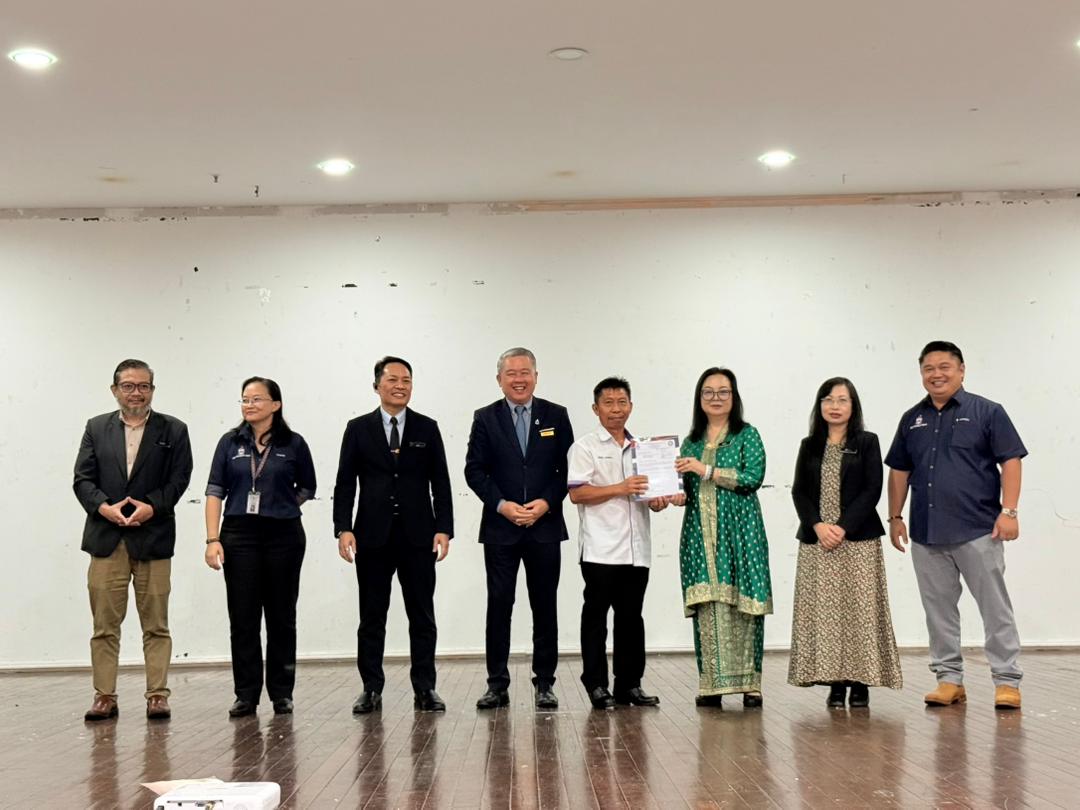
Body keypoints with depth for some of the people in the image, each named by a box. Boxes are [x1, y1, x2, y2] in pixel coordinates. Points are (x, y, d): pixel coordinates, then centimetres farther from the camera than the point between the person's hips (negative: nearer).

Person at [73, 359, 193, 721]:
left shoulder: (173, 430, 7)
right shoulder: (96, 428, 12)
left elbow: (179, 479, 0)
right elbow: (83, 478, 5)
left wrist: (151, 506, -14)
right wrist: (104, 507, -12)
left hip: (153, 538, -1)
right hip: (106, 538, 1)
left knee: (155, 623, 3)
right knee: (105, 623, 4)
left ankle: (157, 696, 8)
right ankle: (104, 696, 10)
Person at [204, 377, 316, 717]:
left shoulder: (293, 444, 1)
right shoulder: (230, 443, 5)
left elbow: (306, 488, 13)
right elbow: (215, 491, 1)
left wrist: (279, 506, 3)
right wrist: (212, 540, -7)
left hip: (284, 536, -1)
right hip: (239, 536, 1)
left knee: (281, 616, 6)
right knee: (243, 618, 3)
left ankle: (281, 693, 15)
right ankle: (246, 695, 10)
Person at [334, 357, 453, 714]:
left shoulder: (427, 428, 6)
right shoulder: (358, 428, 5)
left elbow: (440, 483, 4)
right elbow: (345, 483, 2)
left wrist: (443, 529, -5)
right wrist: (344, 529, -8)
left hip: (418, 536, 1)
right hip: (373, 536, 0)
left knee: (422, 615, 4)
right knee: (372, 616, 5)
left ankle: (424, 688, 10)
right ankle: (371, 689, 12)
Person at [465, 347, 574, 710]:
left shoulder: (556, 416, 6)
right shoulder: (485, 418, 4)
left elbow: (568, 469, 4)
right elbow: (474, 470, 1)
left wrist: (546, 503, -10)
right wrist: (502, 505, -11)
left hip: (545, 527, 1)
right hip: (500, 529, 0)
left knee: (545, 606, 5)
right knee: (499, 606, 1)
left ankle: (545, 683, 13)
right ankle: (497, 684, 7)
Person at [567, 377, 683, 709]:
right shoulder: (585, 447, 1)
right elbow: (577, 493, -10)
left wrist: (661, 500, -1)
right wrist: (621, 488, -17)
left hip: (636, 550, 5)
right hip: (600, 550, -5)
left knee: (631, 617, 9)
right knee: (596, 617, 1)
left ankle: (629, 685, 15)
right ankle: (596, 685, 6)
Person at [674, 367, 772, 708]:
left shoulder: (747, 435, 3)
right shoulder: (691, 441, 16)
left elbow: (753, 477, -10)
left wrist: (707, 470, -12)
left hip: (739, 530, -3)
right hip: (700, 533, 4)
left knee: (742, 601, -6)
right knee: (706, 605, -1)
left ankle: (749, 682, 1)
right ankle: (712, 683, 4)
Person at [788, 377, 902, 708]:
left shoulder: (867, 442, 4)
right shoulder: (809, 446, 12)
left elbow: (872, 491, -4)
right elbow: (799, 492, 6)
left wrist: (843, 527, -14)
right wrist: (818, 525, -11)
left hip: (858, 540, -2)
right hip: (816, 542, 3)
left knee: (859, 609, -4)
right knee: (824, 611, 0)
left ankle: (860, 683, 1)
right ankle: (834, 683, 4)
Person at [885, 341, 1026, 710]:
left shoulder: (986, 412, 0)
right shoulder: (912, 419, 13)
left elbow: (1010, 462, -4)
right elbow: (899, 471, 17)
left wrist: (1008, 510, -12)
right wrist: (895, 517, 12)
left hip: (978, 531, -5)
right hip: (926, 534, 5)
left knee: (995, 608, -1)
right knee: (939, 610, 9)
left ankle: (1007, 681, 4)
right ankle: (949, 679, 17)